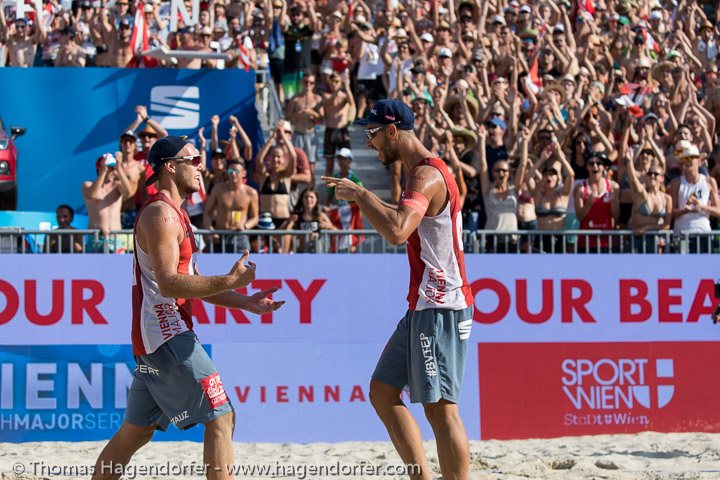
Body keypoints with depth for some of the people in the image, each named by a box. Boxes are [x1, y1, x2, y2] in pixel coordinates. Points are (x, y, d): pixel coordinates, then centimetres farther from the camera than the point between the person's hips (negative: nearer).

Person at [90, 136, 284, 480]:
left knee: (136, 429, 13)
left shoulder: (173, 215, 21)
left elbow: (191, 284, 22)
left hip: (155, 338, 10)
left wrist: (245, 303, 11)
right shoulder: (160, 214, -12)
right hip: (167, 335, -10)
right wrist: (230, 281, -26)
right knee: (220, 417, -11)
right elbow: (168, 284, -23)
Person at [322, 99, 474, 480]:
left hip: (441, 308, -11)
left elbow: (397, 231, -34)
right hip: (422, 307, 11)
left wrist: (360, 194, -22)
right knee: (382, 391, 12)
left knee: (440, 408, -10)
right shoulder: (424, 173, 17)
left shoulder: (427, 176, -17)